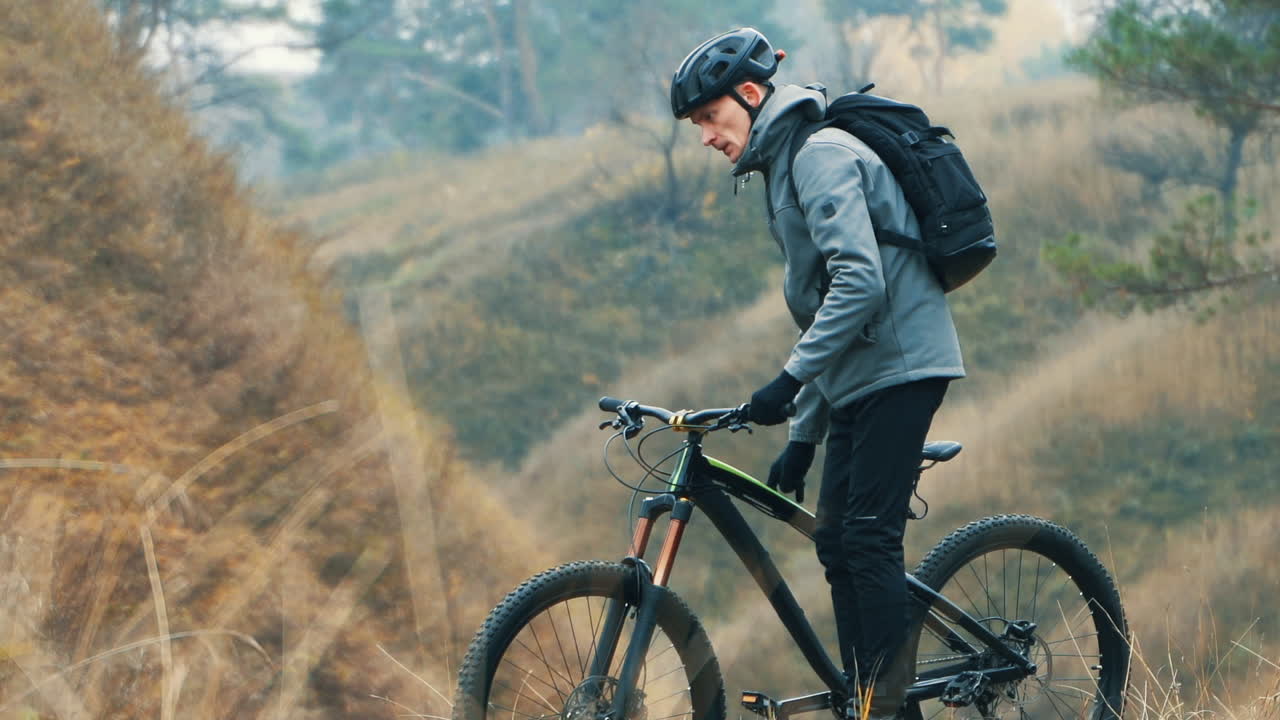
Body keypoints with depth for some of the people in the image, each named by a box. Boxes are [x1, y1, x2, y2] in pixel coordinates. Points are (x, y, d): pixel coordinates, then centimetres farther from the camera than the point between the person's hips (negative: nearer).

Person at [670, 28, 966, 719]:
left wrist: (791, 377, -24)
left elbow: (861, 282, -24)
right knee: (836, 540, 6)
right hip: (856, 377, 10)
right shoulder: (783, 167, 19)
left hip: (899, 366, -10)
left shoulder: (821, 153, -12)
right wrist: (802, 435, 21)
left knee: (868, 534, -13)